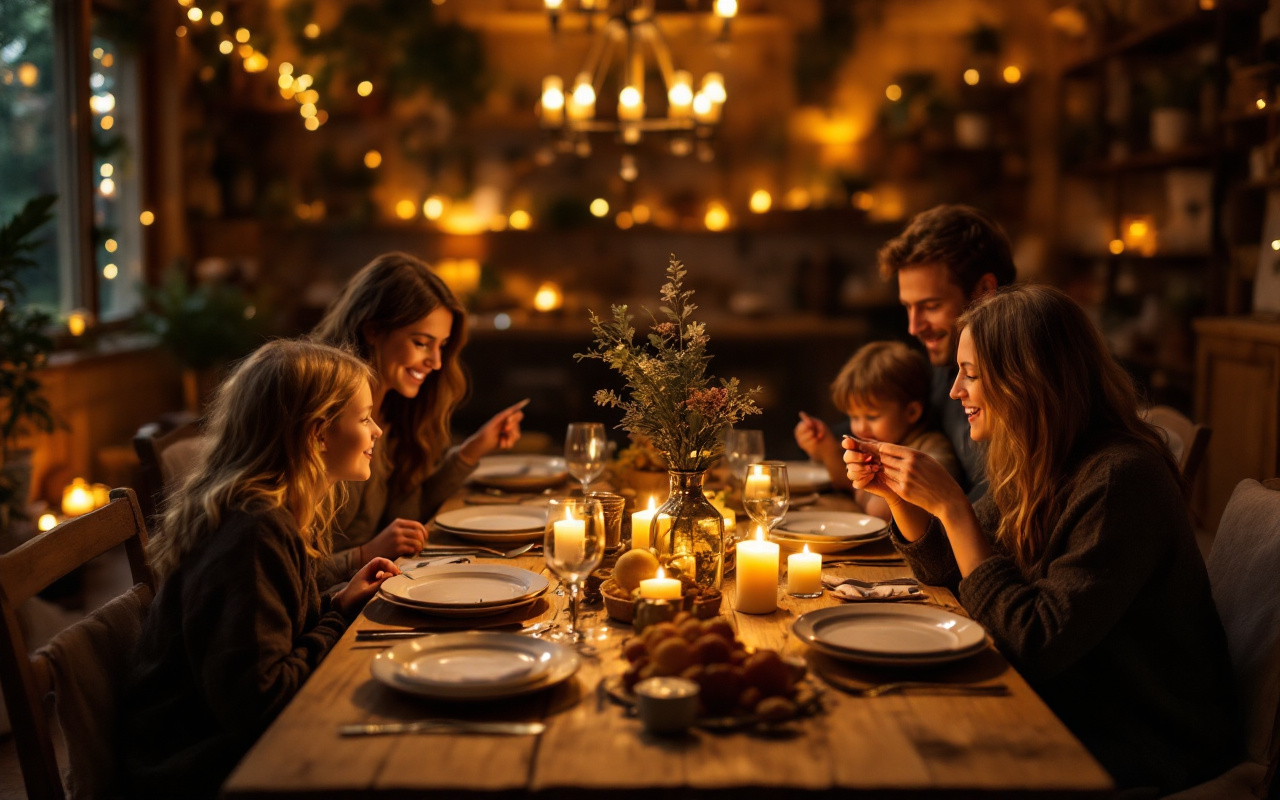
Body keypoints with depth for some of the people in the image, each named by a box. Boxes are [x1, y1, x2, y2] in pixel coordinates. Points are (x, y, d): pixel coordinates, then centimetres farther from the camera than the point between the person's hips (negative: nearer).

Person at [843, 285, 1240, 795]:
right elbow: (951, 573, 12)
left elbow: (1038, 645, -26)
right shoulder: (1033, 466, 2)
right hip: (1065, 706, 7)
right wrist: (893, 492, -5)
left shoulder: (1119, 480, -25)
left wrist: (949, 505, -25)